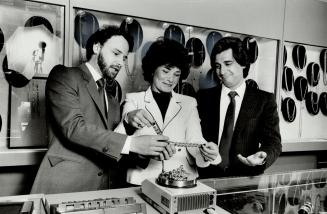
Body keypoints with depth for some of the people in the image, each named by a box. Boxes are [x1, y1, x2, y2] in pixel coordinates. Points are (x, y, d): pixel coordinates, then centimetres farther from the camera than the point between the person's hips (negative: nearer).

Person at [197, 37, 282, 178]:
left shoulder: (265, 100, 4)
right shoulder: (204, 97, 7)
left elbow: (273, 142, 0)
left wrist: (263, 157, -20)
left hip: (246, 179, 0)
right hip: (208, 177, 0)